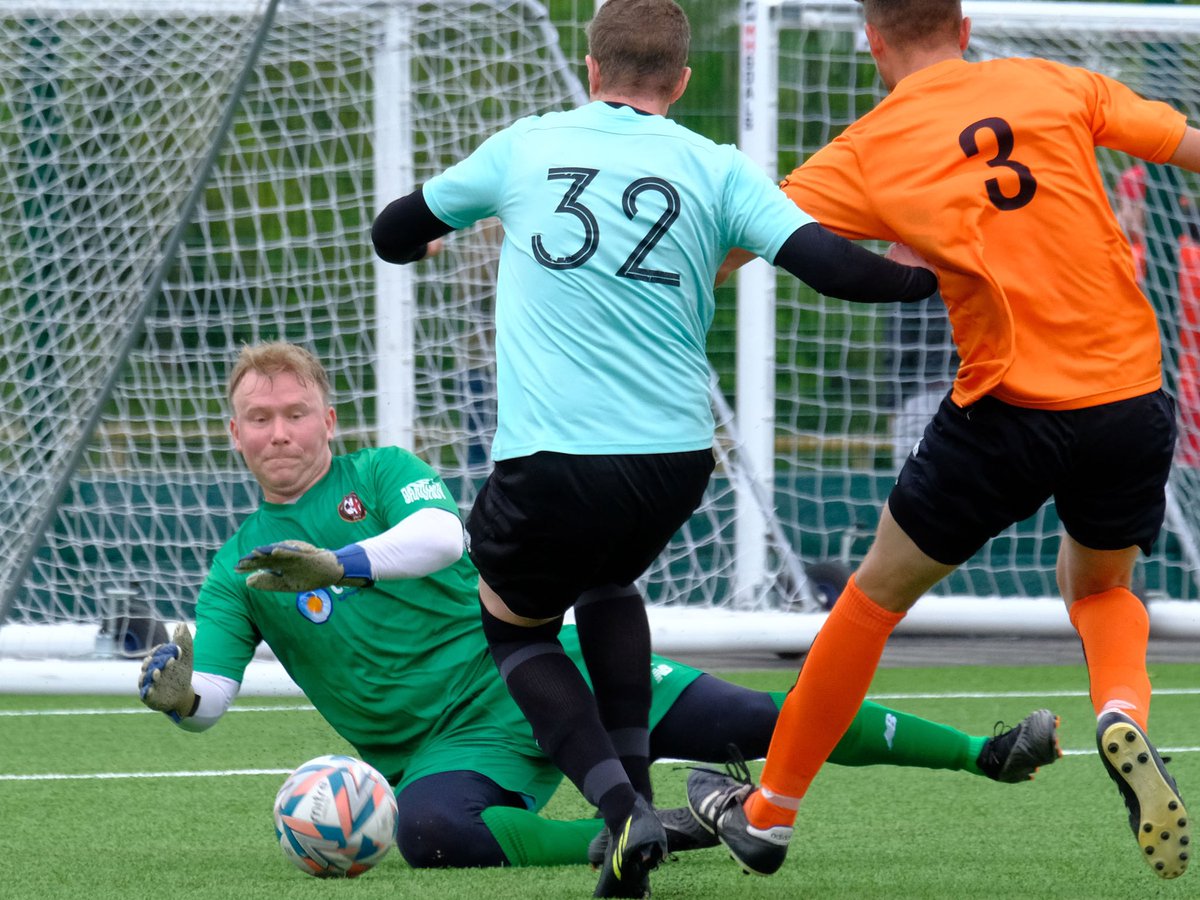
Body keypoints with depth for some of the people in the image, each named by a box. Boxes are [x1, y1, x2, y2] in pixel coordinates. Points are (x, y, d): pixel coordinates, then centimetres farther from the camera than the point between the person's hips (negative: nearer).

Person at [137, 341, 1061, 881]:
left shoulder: (381, 474, 3)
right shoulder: (239, 569, 8)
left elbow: (442, 534, -19)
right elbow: (211, 698, -2)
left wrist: (342, 562, -35)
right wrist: (176, 693, -26)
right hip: (452, 746, 1)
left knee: (750, 719, -10)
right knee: (426, 830, -37)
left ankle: (984, 754, -3)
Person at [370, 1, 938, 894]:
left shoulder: (525, 146, 8)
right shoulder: (717, 170, 5)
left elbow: (394, 233, 22)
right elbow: (825, 260, -6)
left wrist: (420, 240, 46)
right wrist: (928, 278, 12)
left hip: (548, 462, -2)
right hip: (674, 460, 2)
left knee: (516, 627, 23)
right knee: (608, 583, 35)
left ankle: (622, 808, 0)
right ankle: (635, 781, 21)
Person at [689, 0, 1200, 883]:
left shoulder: (867, 153, 2)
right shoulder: (1055, 84, 7)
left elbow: (730, 246, 3)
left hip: (1012, 411, -2)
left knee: (877, 595, 17)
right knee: (1101, 587, 28)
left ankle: (770, 813, 27)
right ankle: (1122, 717, -5)